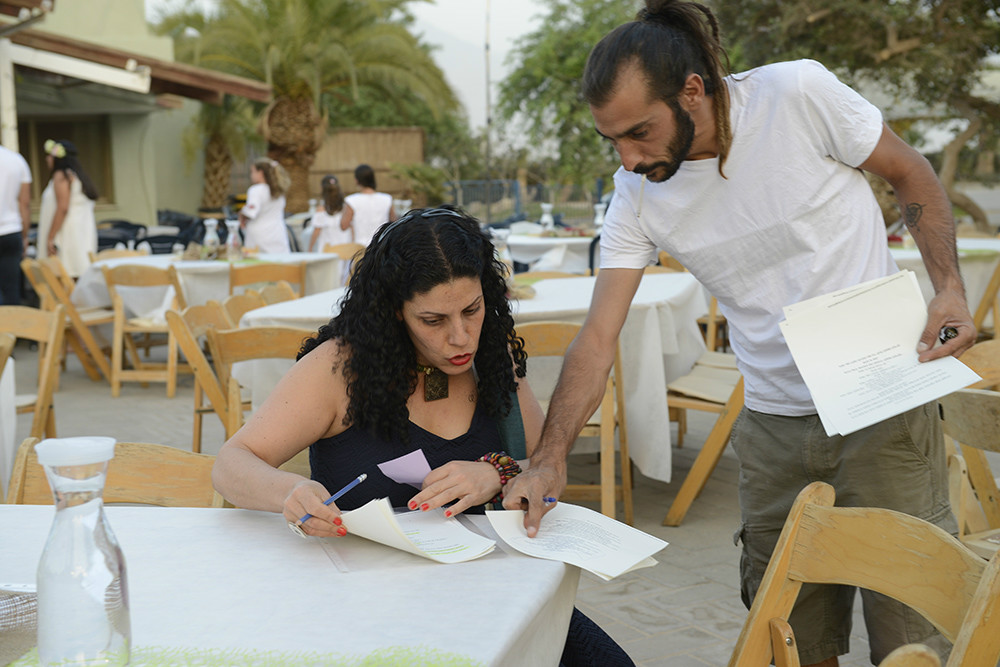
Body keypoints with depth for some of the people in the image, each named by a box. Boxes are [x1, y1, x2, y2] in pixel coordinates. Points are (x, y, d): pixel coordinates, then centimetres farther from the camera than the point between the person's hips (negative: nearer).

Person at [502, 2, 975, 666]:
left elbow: (911, 174, 0)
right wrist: (548, 460, -17)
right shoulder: (637, 193, -5)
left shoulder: (799, 93, -15)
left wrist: (951, 290, -14)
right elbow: (598, 338, -6)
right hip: (773, 425, 3)